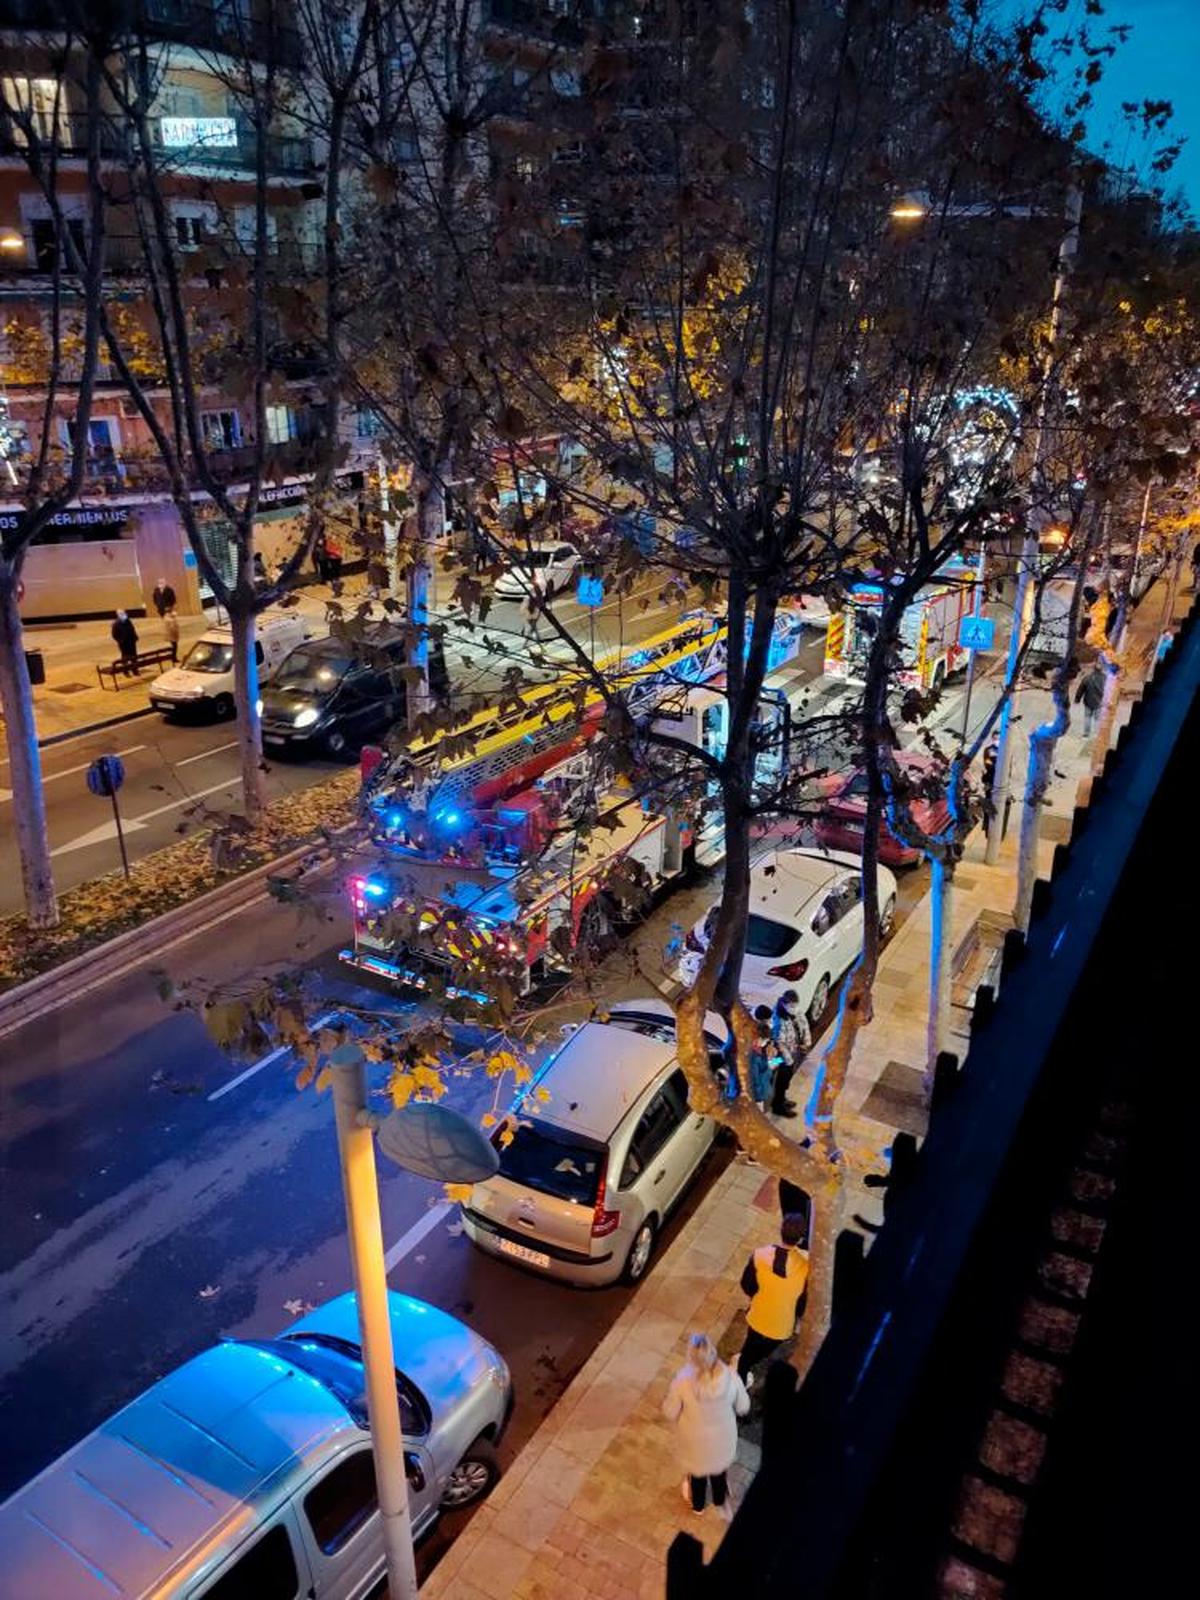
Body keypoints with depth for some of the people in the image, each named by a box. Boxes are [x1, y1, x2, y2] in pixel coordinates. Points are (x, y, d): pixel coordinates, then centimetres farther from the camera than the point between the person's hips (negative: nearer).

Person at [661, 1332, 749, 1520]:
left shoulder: (682, 1381, -35)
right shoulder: (730, 1376, -31)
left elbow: (670, 1414, -18)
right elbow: (743, 1408, -12)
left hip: (695, 1439, -1)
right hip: (723, 1436, 1)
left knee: (697, 1469, 32)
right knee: (719, 1466, 35)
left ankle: (698, 1505, 60)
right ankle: (721, 1500, 61)